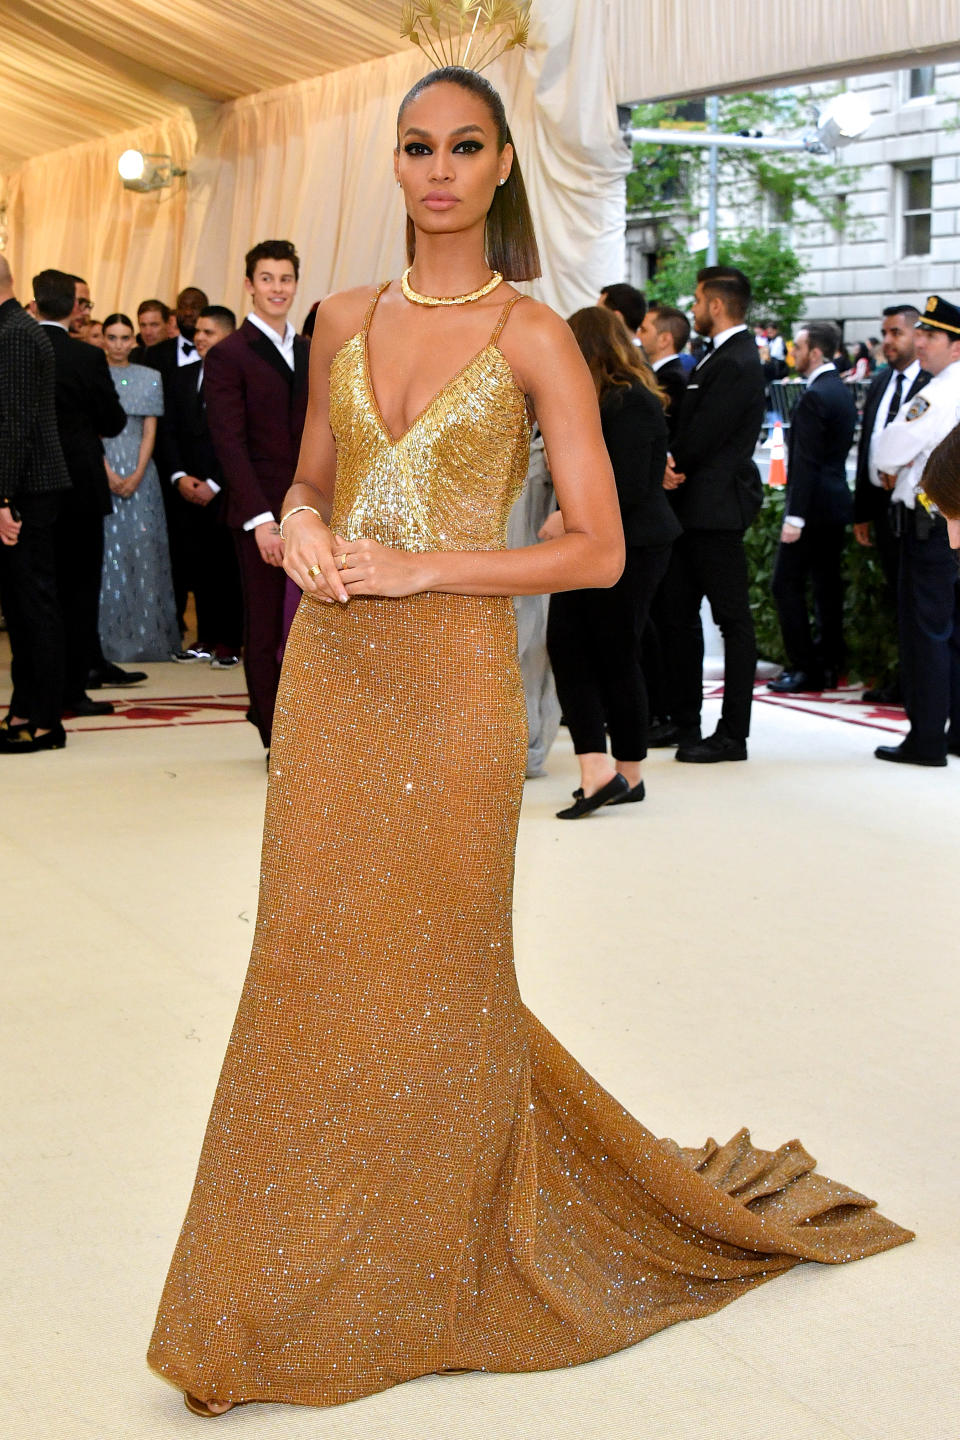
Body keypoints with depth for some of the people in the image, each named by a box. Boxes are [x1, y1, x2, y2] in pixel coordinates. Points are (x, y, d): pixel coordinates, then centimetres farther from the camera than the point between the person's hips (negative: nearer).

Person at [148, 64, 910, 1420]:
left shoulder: (534, 337, -4)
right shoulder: (345, 319, 10)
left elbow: (600, 551, -7)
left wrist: (422, 567, -14)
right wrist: (300, 528, -3)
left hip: (449, 675, -4)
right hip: (331, 670, 4)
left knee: (432, 971, 6)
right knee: (315, 962, 8)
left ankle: (432, 1270, 27)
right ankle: (291, 1277, 25)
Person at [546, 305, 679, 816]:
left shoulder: (630, 402, -15)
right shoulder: (601, 400, 16)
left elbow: (629, 489, -21)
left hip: (629, 546, -9)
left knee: (616, 658, -1)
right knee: (566, 646, 0)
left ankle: (628, 773, 12)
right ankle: (597, 770, 0)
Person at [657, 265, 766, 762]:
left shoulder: (735, 364, -16)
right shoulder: (717, 357, 16)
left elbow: (701, 438, -20)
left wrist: (669, 465, -3)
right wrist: (671, 465, -7)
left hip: (716, 507, -11)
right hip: (692, 506, 11)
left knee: (732, 619, -4)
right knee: (677, 613, 14)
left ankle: (732, 735, 0)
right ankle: (684, 722, 22)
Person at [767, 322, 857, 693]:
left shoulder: (814, 397, -17)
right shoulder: (842, 391, 13)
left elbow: (806, 462, -21)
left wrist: (795, 516, -21)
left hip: (814, 505, -10)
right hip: (835, 500, 10)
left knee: (787, 585, -5)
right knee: (827, 585, 12)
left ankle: (805, 668, -4)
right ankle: (830, 664, 16)